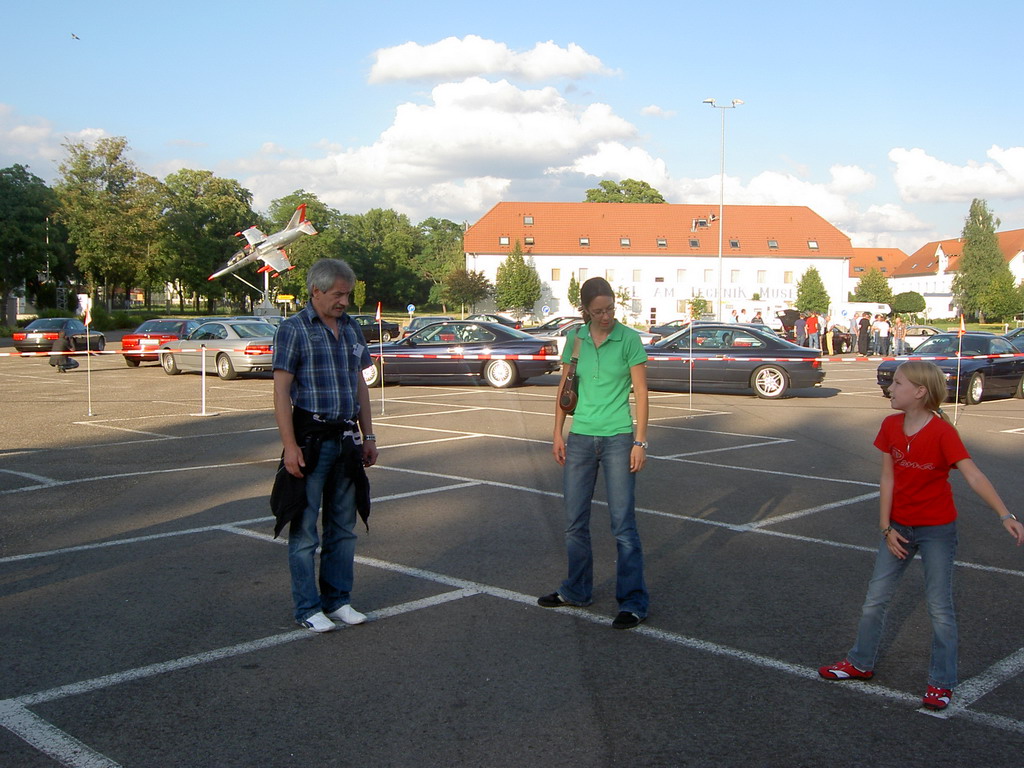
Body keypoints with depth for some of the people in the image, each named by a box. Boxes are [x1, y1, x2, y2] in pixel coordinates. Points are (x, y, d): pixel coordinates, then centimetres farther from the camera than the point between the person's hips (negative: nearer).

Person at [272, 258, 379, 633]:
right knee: (305, 528, 1)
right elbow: (281, 390, -11)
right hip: (311, 437, -6)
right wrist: (290, 446, -17)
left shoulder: (352, 328, 12)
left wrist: (368, 436, 14)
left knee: (344, 526, 12)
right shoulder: (294, 329, -6)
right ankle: (308, 608, 10)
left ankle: (338, 599, 23)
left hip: (347, 439, 6)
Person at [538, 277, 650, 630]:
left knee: (623, 523, -3)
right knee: (575, 521, 12)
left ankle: (633, 602, 6)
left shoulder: (629, 339, -6)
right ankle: (577, 591, 28)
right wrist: (558, 433, 6)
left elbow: (641, 393, -6)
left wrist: (640, 442, -11)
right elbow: (565, 387, 11)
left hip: (618, 439, -4)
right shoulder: (575, 338, 5)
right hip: (579, 438, 4)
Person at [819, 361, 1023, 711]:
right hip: (899, 527, 5)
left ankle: (941, 683, 19)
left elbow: (973, 476, -28)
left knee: (940, 608, 3)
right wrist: (886, 528, -4)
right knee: (874, 599, 13)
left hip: (937, 530, -5)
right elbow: (888, 478, -2)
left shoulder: (942, 432, -20)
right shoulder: (890, 426, -4)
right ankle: (860, 664, 30)